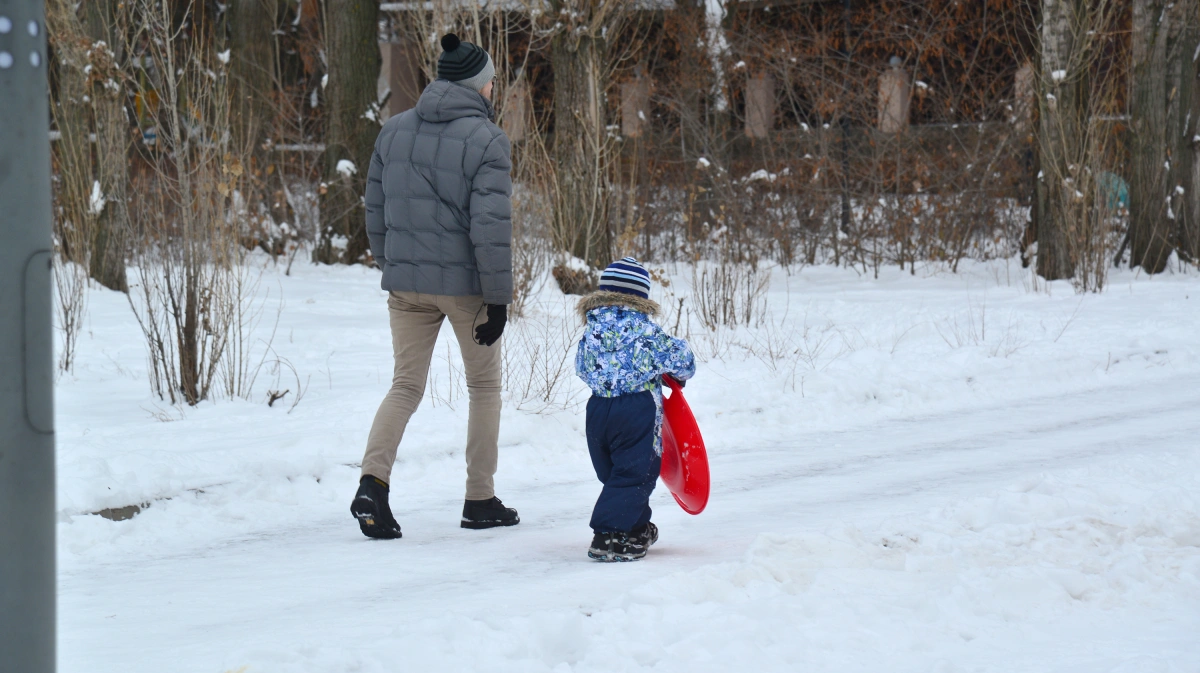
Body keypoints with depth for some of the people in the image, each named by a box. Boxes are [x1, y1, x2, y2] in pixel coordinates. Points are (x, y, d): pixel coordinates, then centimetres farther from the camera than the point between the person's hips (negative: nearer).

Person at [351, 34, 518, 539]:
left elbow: (376, 211, 10)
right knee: (484, 385, 13)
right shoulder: (487, 140, -11)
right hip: (465, 283, -4)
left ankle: (372, 483, -14)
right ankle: (480, 500, 17)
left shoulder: (394, 131, 6)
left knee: (406, 386, 8)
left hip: (406, 283, 4)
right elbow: (490, 226, -16)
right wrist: (498, 298, -12)